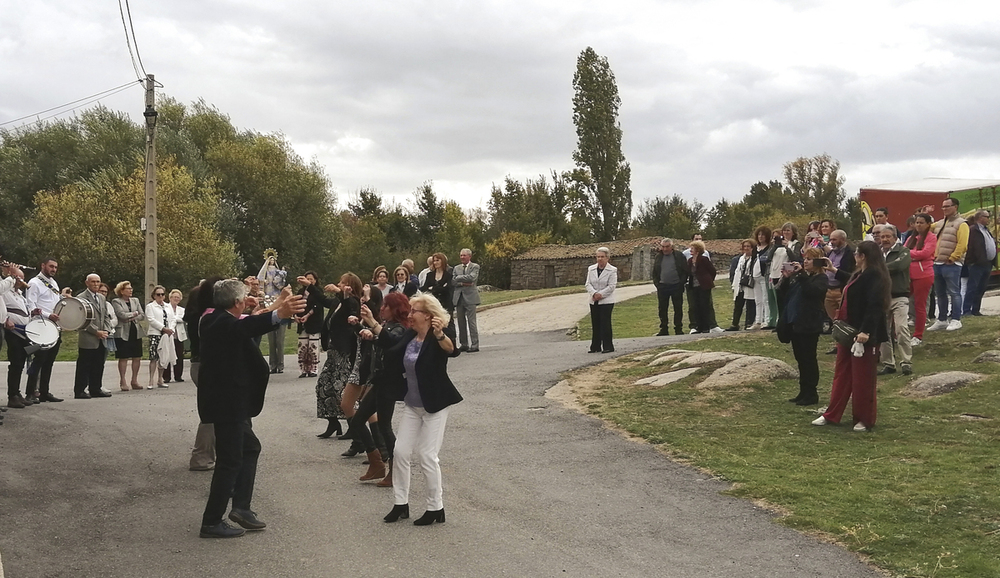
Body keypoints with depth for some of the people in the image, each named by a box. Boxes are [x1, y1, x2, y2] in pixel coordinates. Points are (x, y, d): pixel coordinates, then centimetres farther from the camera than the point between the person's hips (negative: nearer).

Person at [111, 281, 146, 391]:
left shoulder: (135, 300, 15)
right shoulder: (116, 301, -1)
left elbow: (143, 316, 8)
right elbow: (122, 315, -15)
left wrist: (132, 318, -9)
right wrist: (135, 313, -2)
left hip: (136, 332, 5)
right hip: (123, 333, -5)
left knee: (137, 357, 4)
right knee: (123, 358, -4)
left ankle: (134, 381, 13)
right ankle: (122, 382, 2)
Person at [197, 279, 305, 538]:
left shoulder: (216, 319, 9)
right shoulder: (223, 322, -20)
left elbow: (248, 326, 26)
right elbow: (245, 327, -45)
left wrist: (277, 309, 33)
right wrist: (278, 314, -62)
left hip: (230, 401, 11)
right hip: (227, 402, -11)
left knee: (249, 448, 20)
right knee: (230, 461, -4)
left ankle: (241, 507, 18)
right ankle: (211, 522, 2)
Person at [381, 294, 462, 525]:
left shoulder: (440, 336, -18)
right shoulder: (409, 336, 3)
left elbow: (451, 349, -40)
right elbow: (393, 361, 12)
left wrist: (440, 335, -61)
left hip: (435, 406, -7)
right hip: (412, 404, 7)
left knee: (427, 456, -5)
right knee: (400, 452, 6)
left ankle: (436, 509, 8)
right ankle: (400, 504, 18)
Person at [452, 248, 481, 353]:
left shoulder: (475, 266, 3)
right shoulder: (456, 268, 17)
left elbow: (471, 277, -14)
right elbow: (453, 281, 5)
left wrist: (459, 278, -5)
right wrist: (463, 283, -10)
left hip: (470, 297, -5)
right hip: (459, 297, 5)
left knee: (471, 321, -8)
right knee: (461, 322, 7)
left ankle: (474, 345, -5)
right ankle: (464, 344, 14)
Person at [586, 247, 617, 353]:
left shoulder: (612, 270, -4)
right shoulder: (591, 269, 10)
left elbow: (611, 286, -10)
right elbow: (588, 284, 3)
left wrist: (600, 294, -17)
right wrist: (594, 293, -15)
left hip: (606, 301, -5)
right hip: (594, 301, 5)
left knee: (605, 324, -6)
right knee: (595, 324, 7)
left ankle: (607, 346, -1)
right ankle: (595, 347, 14)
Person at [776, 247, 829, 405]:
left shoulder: (821, 279, -6)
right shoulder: (797, 275, 14)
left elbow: (812, 291, -26)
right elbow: (782, 295, 12)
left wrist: (802, 274, -22)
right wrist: (785, 278, -2)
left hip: (809, 325, -7)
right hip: (794, 323, 7)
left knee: (808, 359, -2)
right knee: (800, 359, 13)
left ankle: (811, 394, 4)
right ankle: (803, 392, 20)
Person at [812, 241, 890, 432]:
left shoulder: (874, 277, -18)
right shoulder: (861, 275, 13)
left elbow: (874, 306, -27)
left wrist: (865, 331, -35)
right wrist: (835, 271, 47)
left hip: (864, 335, -10)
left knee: (863, 379, 1)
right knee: (841, 374, 13)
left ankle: (864, 419, 13)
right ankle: (831, 415, 19)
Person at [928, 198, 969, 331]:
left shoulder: (961, 224, -6)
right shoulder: (939, 224, 17)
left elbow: (962, 245, -15)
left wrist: (952, 259, -15)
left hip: (951, 265, -8)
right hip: (938, 263, 8)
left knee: (954, 293, -4)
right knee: (940, 294, 12)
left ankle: (956, 320, 2)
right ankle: (942, 320, 20)